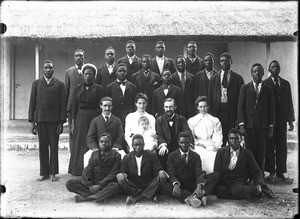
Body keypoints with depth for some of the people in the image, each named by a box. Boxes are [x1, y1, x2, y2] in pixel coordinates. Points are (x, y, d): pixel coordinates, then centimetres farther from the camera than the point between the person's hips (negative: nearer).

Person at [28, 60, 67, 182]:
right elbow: (32, 103, 8)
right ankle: (44, 173, 14)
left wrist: (61, 122, -5)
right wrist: (32, 121, 1)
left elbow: (63, 104, 2)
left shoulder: (59, 84, 5)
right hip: (40, 119, 2)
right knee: (42, 146, 5)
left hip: (54, 119, -1)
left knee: (54, 146, 2)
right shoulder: (36, 84, 11)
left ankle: (53, 173, 12)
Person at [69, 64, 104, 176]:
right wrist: (73, 122, 2)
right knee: (79, 144, 5)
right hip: (80, 118, 3)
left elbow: (101, 106, -3)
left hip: (94, 118, -3)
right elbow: (74, 106, 7)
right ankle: (78, 170, 14)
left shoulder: (99, 88, 0)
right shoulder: (78, 88, 8)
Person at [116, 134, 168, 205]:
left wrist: (161, 173, -26)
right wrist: (120, 175, -23)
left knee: (162, 178, -26)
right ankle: (150, 195, -27)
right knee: (121, 180, -27)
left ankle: (136, 197, -29)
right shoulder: (127, 157, 6)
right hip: (133, 186, 1)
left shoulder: (151, 156, 4)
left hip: (149, 185, 0)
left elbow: (158, 169, -1)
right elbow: (123, 172, 2)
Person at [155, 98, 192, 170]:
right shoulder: (159, 120, 11)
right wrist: (163, 145, -25)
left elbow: (187, 132, -3)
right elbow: (159, 135, -3)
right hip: (166, 148, -1)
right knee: (161, 153, -31)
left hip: (179, 148, 1)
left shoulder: (181, 119, 12)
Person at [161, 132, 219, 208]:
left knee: (215, 175, -16)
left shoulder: (196, 156, 11)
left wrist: (199, 186, -26)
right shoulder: (172, 156, 8)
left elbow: (199, 173, -4)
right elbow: (171, 173, -5)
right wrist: (176, 184, -28)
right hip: (178, 184, -1)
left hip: (192, 185, 2)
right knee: (164, 187, -35)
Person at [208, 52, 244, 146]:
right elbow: (210, 97, 13)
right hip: (217, 110, 2)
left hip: (232, 111, -1)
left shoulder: (238, 78, 7)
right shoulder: (214, 78, 14)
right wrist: (210, 113, 4)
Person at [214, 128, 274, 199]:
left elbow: (256, 171, 10)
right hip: (224, 180, 2)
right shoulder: (221, 152, 6)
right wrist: (216, 185, -7)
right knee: (219, 191, -32)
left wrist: (259, 185, -6)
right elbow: (217, 171, 5)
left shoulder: (247, 154, 6)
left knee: (237, 191, -36)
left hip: (238, 181, -2)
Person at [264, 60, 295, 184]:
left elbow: (289, 102, 14)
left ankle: (282, 172, 14)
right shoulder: (264, 84, 1)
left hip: (282, 118, 4)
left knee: (282, 146, 6)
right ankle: (271, 172, 10)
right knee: (269, 146, 1)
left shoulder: (286, 84, 14)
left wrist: (291, 120, 10)